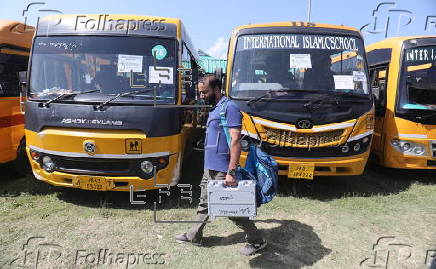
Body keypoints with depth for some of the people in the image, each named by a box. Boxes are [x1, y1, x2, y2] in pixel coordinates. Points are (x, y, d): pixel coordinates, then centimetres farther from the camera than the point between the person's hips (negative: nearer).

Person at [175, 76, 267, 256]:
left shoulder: (229, 107, -16)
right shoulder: (214, 109, 13)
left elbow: (235, 140, -23)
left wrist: (231, 172, -27)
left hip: (221, 170, -9)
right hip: (210, 167, 9)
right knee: (204, 202, 19)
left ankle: (256, 241, 18)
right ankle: (194, 236, 35)